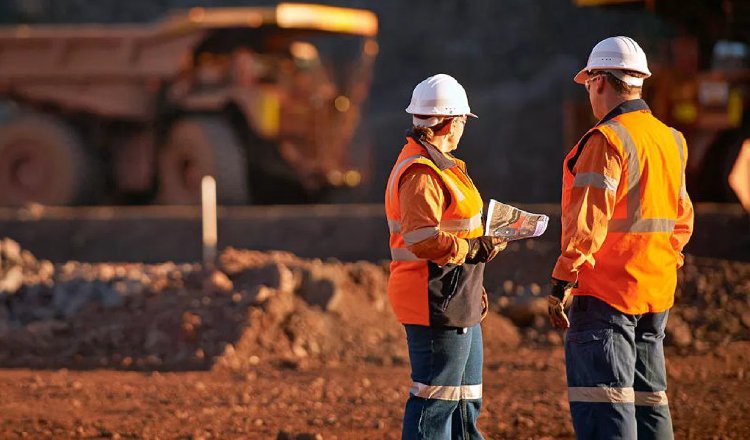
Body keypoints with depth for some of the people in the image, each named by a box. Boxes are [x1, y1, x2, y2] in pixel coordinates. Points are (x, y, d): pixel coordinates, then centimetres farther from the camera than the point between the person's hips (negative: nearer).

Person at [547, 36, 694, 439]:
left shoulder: (606, 140, -13)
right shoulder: (670, 140, 13)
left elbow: (588, 221, -19)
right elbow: (682, 218, 20)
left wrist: (561, 283, -18)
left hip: (606, 290, -8)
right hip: (657, 292, 8)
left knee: (602, 404, -9)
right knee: (647, 398, 13)